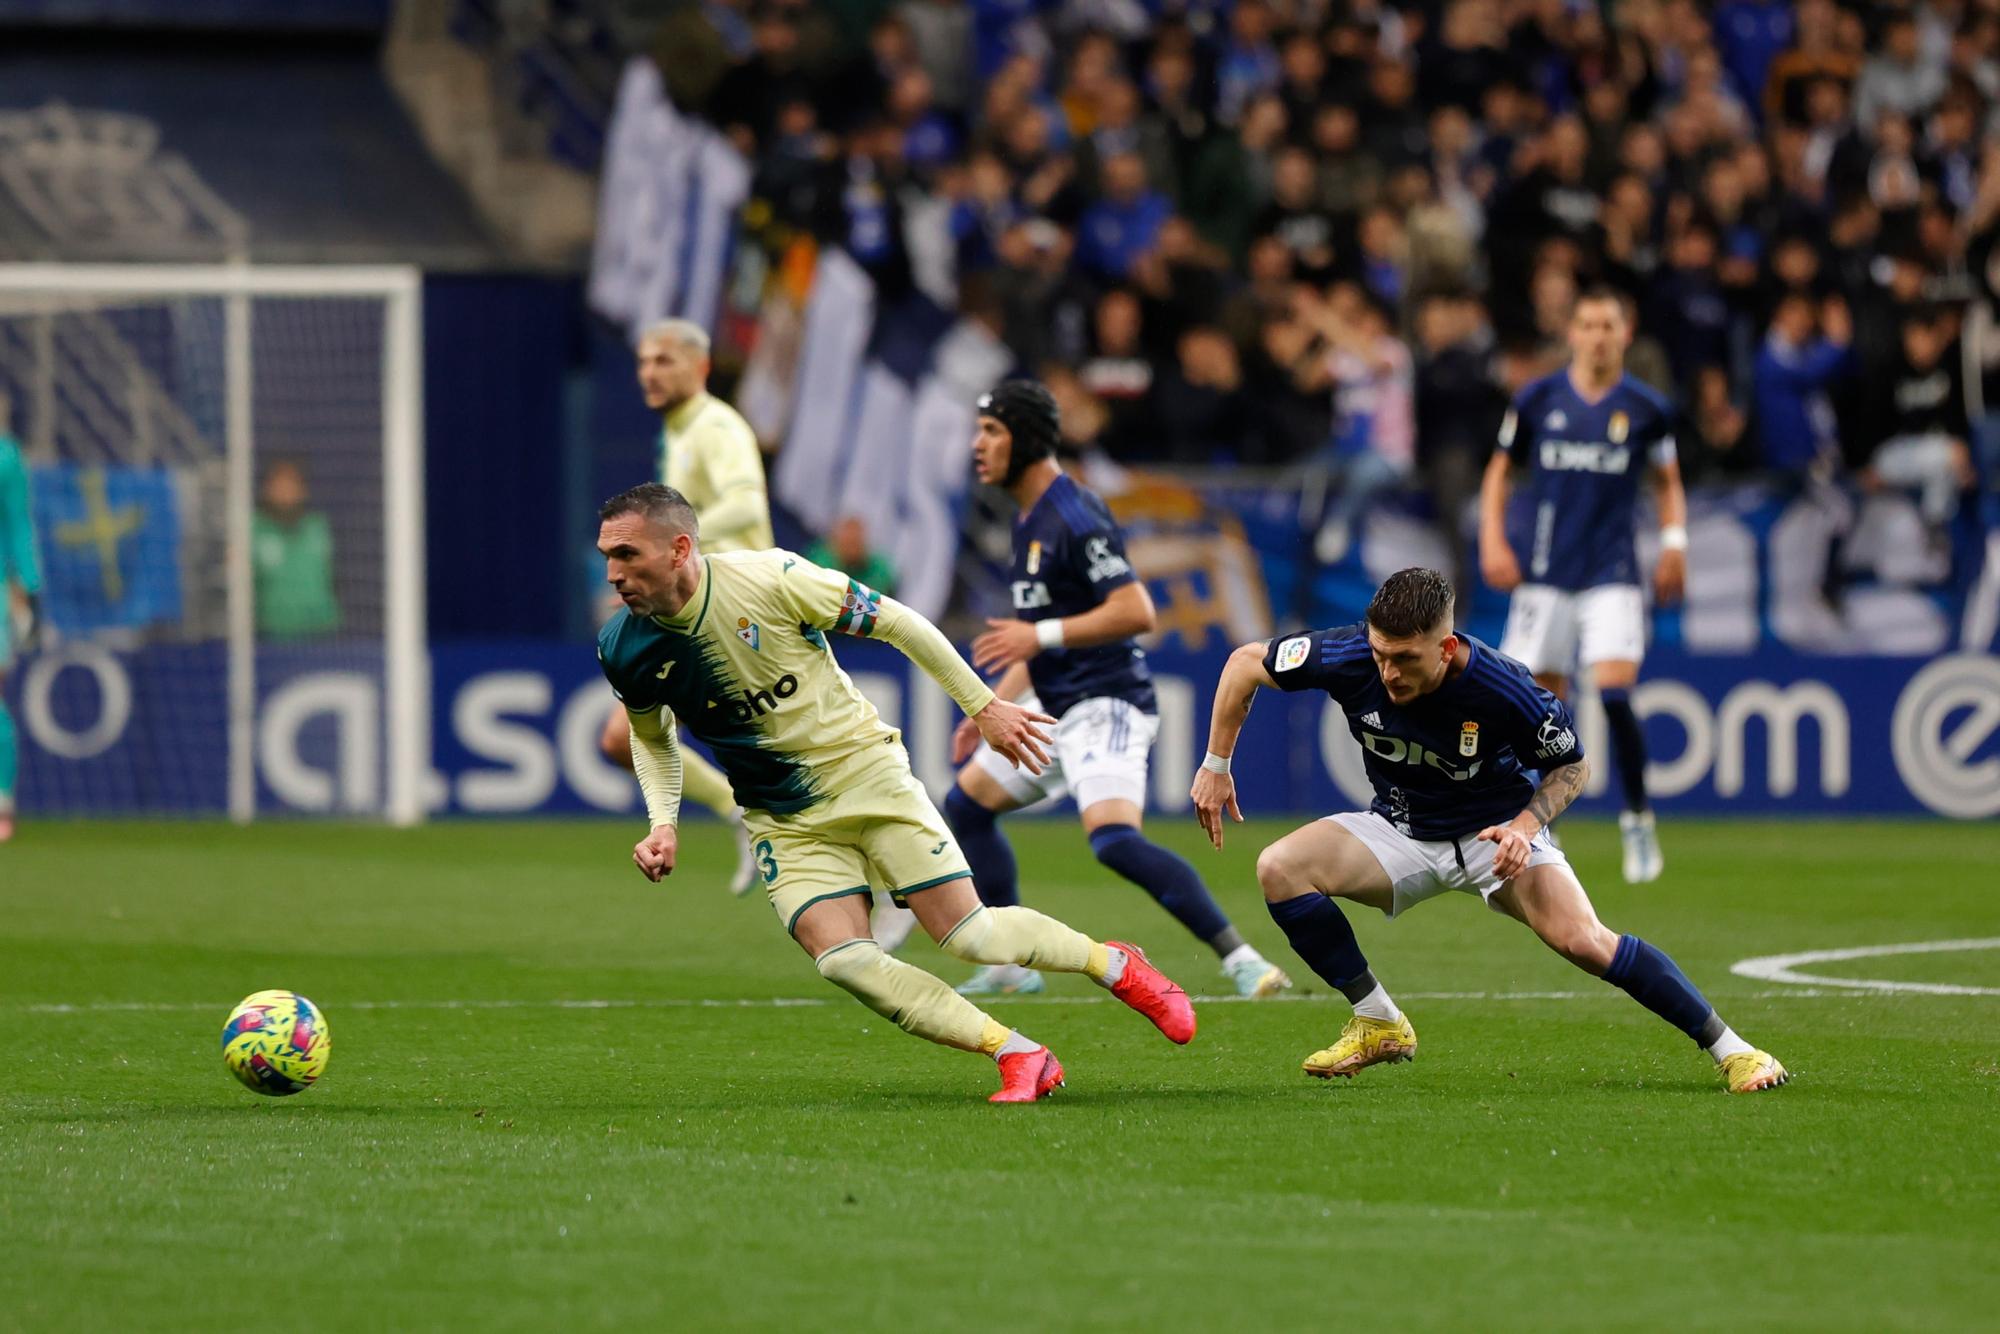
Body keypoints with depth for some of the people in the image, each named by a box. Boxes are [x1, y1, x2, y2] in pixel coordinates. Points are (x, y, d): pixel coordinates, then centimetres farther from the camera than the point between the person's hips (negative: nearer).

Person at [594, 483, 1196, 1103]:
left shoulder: (769, 579, -22)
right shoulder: (623, 650, -11)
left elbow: (893, 621, -9)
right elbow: (653, 737, 12)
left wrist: (982, 704, -5)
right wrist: (663, 823, -4)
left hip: (864, 773, -3)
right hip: (783, 818, 3)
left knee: (970, 936, -8)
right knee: (843, 961, -19)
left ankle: (1114, 964, 20)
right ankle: (1020, 1057, -6)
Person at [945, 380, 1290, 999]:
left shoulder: (1074, 518, -16)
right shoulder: (1029, 519, 16)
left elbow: (1136, 611, -25)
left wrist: (1039, 635, -25)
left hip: (1104, 705, -11)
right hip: (1055, 709, 11)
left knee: (1114, 840, -28)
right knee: (967, 804, 17)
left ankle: (1241, 960, -31)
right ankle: (1013, 965, 22)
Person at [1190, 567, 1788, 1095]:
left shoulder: (1503, 689, -29)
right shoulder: (1350, 658, -25)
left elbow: (1572, 765, -9)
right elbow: (1246, 663, -6)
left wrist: (1525, 826, -26)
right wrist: (1216, 765, -3)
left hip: (1496, 833, -3)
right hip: (1400, 829, 4)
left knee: (1583, 941, -26)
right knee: (1280, 867, -21)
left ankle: (1728, 1048, -12)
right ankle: (1380, 1025, -5)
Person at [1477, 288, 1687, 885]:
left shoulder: (1646, 409, 1)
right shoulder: (1538, 399, 2)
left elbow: (1668, 481, 14)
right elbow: (1499, 471, 12)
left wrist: (1674, 541, -2)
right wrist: (1492, 540, -1)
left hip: (1611, 572, -1)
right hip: (1544, 571, 1)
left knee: (1615, 694, -16)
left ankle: (1638, 820, -1)